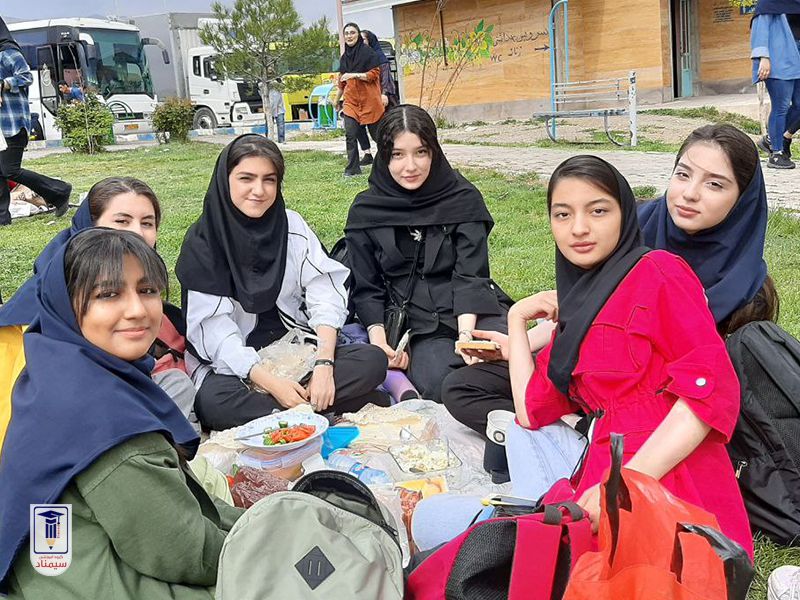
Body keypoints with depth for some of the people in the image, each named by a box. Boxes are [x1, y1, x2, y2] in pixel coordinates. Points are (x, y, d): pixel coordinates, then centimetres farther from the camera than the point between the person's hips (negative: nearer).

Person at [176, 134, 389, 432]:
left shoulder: (292, 225, 2)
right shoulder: (203, 241, -7)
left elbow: (325, 295, -5)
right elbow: (214, 329, -14)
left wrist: (324, 364, -20)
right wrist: (269, 382, -24)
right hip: (232, 362, -3)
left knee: (373, 360, -19)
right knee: (213, 403, -35)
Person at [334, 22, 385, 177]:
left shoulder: (367, 52, -6)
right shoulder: (344, 57, 13)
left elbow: (374, 74, -11)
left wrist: (354, 75, -20)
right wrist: (337, 100, 30)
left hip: (369, 100, -5)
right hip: (351, 100, 5)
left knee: (377, 133, 4)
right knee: (350, 135, -6)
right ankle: (352, 168, -1)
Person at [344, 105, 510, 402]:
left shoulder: (464, 198, 3)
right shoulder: (365, 212, 5)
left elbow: (470, 273, -5)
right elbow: (366, 288, 7)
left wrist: (466, 334, -20)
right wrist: (378, 335, -12)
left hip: (473, 312, 1)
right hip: (417, 326, 0)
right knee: (443, 386, -31)